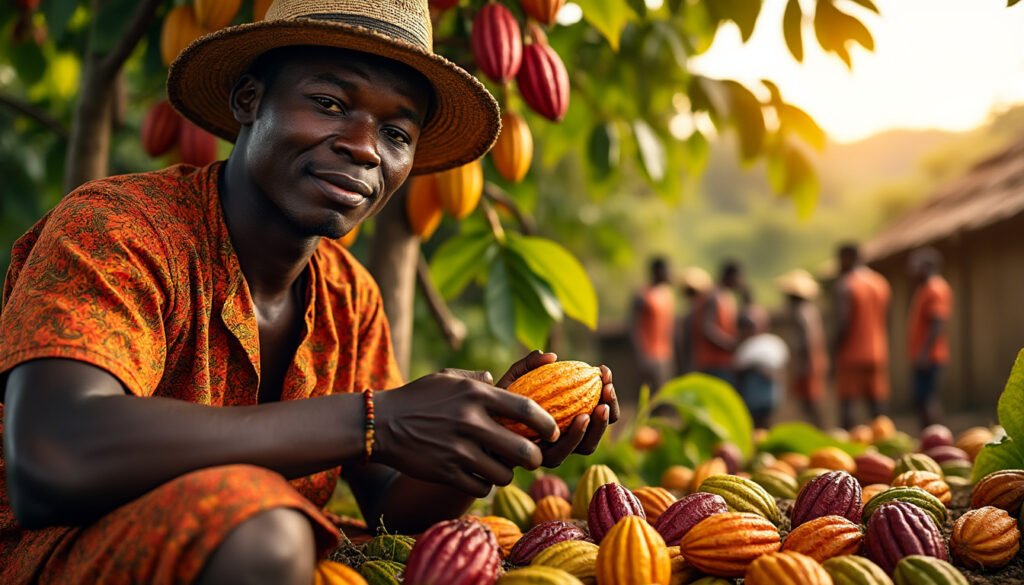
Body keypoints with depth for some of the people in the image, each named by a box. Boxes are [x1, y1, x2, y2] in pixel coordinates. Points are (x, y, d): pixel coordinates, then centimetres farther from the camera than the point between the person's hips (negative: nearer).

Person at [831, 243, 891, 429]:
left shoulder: (845, 284, -11)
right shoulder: (881, 283, 13)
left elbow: (843, 323, -16)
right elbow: (885, 319, 15)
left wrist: (834, 351, -9)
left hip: (852, 353, -6)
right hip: (878, 354, 7)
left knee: (846, 403, -2)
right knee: (877, 405, 7)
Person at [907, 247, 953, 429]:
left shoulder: (935, 289, -13)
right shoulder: (923, 289, 19)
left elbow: (938, 324, -21)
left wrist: (925, 353, -26)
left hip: (928, 357, -10)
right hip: (922, 357, 10)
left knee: (925, 398, -11)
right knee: (922, 400, 10)